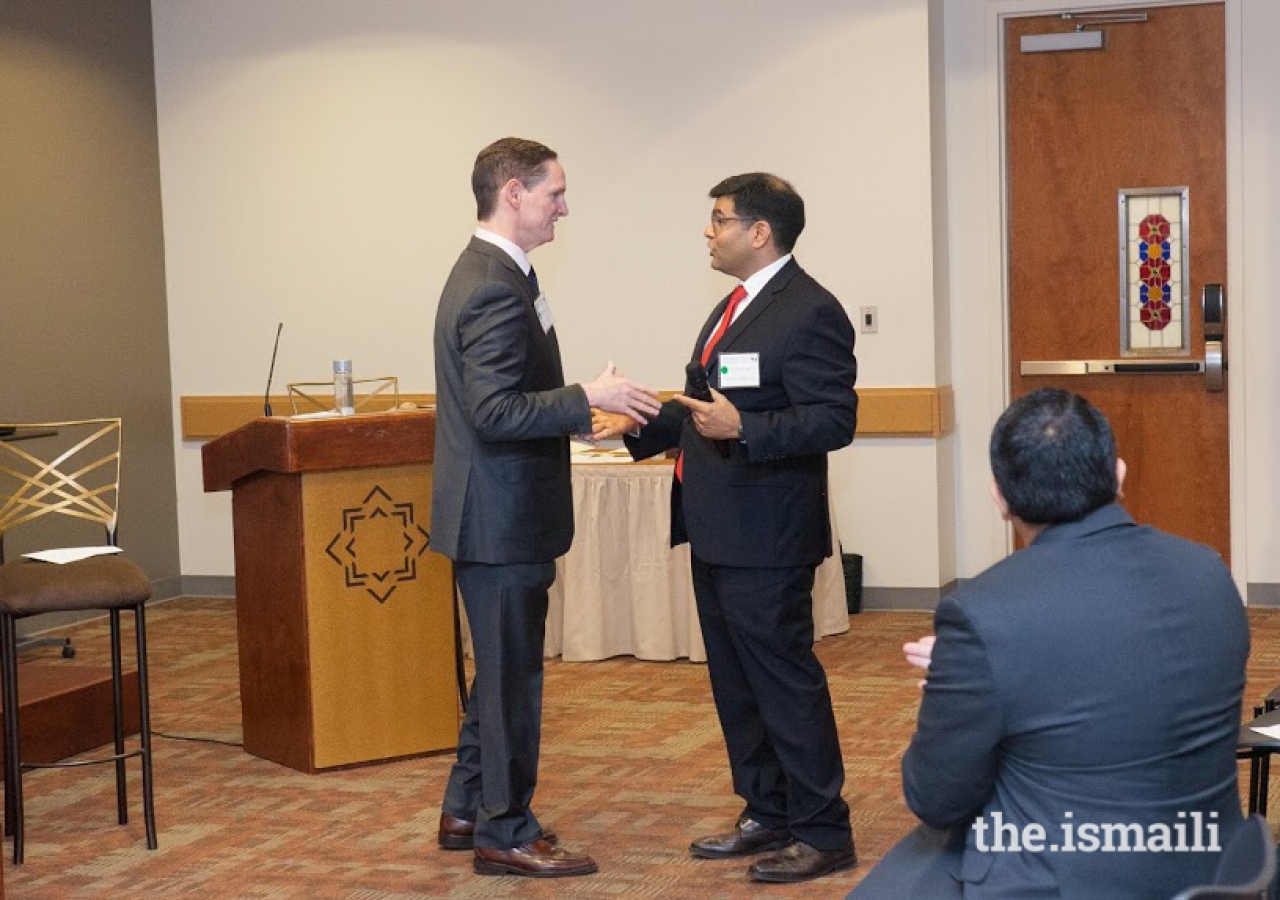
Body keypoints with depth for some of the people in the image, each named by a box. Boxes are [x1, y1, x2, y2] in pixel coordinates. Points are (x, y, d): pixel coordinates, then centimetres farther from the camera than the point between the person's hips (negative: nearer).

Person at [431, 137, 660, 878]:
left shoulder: (489, 272, 12)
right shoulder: (495, 288, -21)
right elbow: (495, 412, -27)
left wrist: (575, 412, 16)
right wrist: (587, 399, -22)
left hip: (499, 515, 11)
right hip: (502, 518, -11)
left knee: (502, 669, 19)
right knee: (513, 676, 0)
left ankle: (469, 810, 29)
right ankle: (506, 833, 12)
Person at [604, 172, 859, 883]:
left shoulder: (809, 312, -14)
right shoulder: (737, 307, 17)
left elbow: (833, 420, -21)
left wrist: (742, 428, -31)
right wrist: (637, 427, 16)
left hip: (764, 538, -10)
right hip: (718, 532, 10)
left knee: (784, 680, -3)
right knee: (736, 683, 16)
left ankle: (823, 832, 8)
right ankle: (767, 815, 28)